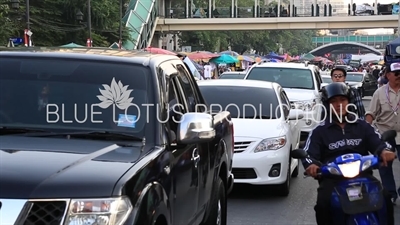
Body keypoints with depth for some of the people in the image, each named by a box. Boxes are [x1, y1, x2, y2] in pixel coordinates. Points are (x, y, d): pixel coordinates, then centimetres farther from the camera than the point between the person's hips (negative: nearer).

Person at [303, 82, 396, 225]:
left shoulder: (362, 126, 18)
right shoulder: (320, 131, 12)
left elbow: (377, 142, 7)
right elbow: (308, 153, 3)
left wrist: (384, 150, -20)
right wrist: (311, 164, -23)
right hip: (331, 176, -1)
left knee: (384, 199, -25)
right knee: (323, 204, -31)